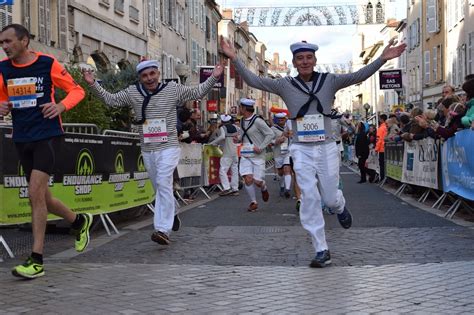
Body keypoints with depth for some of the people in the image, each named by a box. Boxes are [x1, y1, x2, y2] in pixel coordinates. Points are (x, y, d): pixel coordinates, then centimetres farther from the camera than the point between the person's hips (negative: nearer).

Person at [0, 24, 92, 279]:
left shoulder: (47, 64, -6)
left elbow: (77, 90, 0)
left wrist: (61, 106, -19)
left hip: (48, 135, -6)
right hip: (22, 139, 6)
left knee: (35, 193, -15)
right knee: (40, 197, 11)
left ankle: (36, 261, -9)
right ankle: (80, 221, 38)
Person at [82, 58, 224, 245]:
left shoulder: (172, 89, -1)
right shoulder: (133, 92, 4)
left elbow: (197, 92, 6)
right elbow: (110, 99, 7)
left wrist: (213, 78, -6)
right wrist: (93, 84, -4)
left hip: (168, 147, -4)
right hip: (147, 150, 4)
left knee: (163, 184, -18)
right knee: (158, 186, 15)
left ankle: (163, 230, -22)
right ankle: (172, 213, 42)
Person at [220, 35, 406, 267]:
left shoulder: (329, 81, -2)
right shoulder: (285, 85, -1)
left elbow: (359, 76, -11)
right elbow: (253, 80, -5)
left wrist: (382, 59, -23)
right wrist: (234, 58, -17)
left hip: (326, 148, 0)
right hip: (302, 150, 0)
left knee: (330, 198, 7)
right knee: (309, 197, -7)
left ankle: (340, 207, 47)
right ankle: (321, 250, 2)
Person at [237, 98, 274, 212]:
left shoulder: (257, 121, -13)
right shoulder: (242, 121, 10)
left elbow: (270, 134, -13)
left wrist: (261, 148, -18)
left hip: (257, 155, -5)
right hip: (245, 155, 5)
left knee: (257, 181, -4)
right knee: (248, 179, -9)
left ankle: (263, 188, 32)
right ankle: (253, 202, 5)